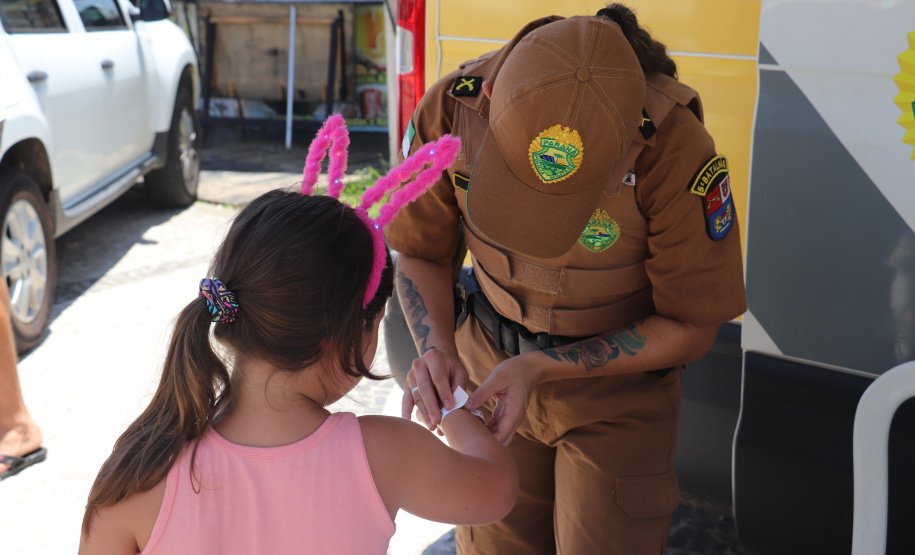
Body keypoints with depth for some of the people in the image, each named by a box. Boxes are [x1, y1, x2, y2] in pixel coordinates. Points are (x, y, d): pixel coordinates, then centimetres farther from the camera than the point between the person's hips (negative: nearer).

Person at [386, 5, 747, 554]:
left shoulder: (677, 150, -32)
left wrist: (539, 368, -26)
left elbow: (692, 329, -18)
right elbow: (419, 253, -6)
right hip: (493, 363, 3)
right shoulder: (451, 109, -23)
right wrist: (437, 347, -26)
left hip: (619, 380, -2)